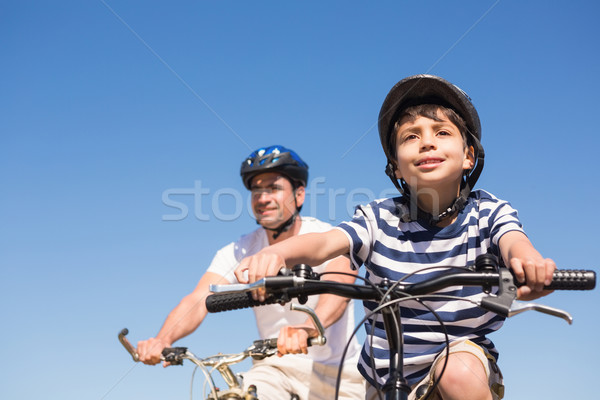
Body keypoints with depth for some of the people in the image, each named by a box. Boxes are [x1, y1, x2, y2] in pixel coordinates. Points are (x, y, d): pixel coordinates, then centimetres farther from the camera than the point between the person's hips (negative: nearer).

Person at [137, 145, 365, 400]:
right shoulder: (240, 252, -4)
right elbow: (199, 299, -18)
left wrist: (306, 329, -54)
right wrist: (162, 340, -38)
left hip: (337, 372, -1)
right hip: (275, 367, 2)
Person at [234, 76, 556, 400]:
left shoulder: (487, 212, -8)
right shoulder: (381, 219, -8)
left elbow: (512, 239, -29)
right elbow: (325, 242, -24)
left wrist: (527, 262, -55)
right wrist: (277, 252, -47)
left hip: (463, 351, -2)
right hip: (387, 372, 2)